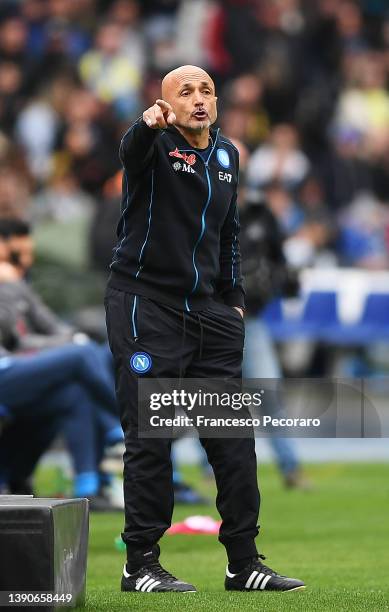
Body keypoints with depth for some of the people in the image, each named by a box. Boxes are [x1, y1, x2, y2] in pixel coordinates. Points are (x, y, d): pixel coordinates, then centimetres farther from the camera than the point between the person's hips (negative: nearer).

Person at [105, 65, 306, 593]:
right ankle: (140, 565, 2)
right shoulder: (155, 146, -8)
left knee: (234, 438, 5)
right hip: (145, 306, -6)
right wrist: (150, 124, -55)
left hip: (209, 309, 6)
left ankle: (244, 564, 11)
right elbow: (132, 149, -33)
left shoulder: (226, 154, 12)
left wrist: (234, 297, 15)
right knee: (149, 440, -5)